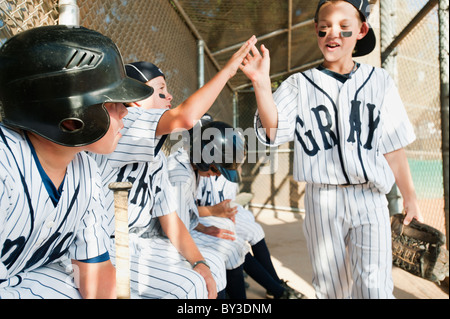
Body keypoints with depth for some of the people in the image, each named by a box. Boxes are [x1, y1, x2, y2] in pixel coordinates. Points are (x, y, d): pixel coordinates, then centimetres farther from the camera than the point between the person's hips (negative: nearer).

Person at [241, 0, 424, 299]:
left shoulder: (379, 81, 5)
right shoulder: (299, 85, 3)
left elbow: (393, 147, 7)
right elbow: (273, 129, -12)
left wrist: (410, 197, 8)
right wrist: (261, 83, -26)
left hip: (370, 198, 0)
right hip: (322, 199, 0)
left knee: (373, 287, -3)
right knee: (331, 286, 14)